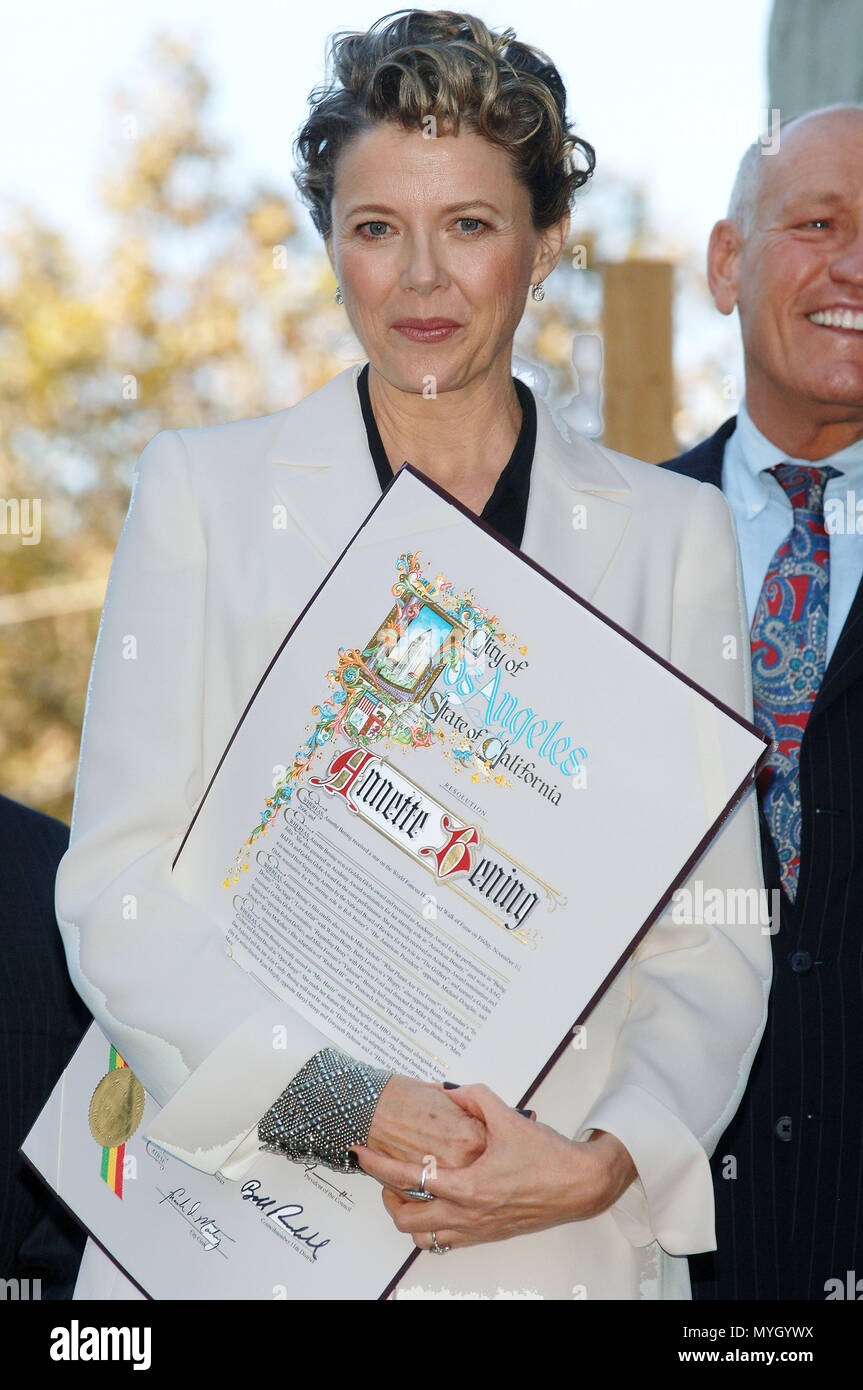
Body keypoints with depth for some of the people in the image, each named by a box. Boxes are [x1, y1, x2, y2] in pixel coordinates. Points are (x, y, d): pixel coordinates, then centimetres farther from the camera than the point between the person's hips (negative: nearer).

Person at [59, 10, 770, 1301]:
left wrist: (604, 1164, -12)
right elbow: (119, 891, -2)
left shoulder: (674, 533, 5)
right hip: (250, 1219, -1)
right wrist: (343, 1097, -15)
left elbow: (713, 936, 4)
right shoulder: (204, 491, 3)